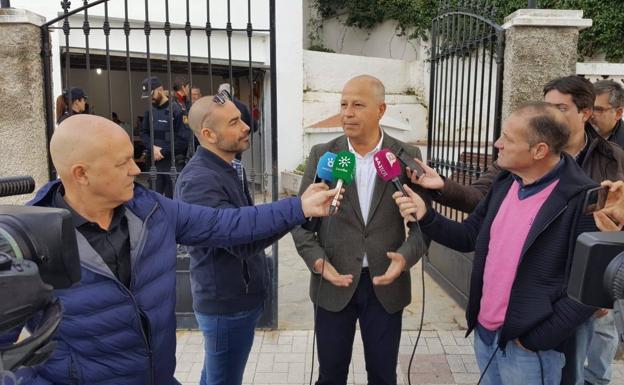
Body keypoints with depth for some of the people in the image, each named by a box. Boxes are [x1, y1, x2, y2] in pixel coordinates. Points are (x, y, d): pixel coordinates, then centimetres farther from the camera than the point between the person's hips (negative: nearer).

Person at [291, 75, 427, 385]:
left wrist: (405, 257, -20)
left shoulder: (407, 157, -3)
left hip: (386, 284, 0)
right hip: (334, 282, 0)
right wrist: (317, 261, -16)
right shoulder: (322, 155, -3)